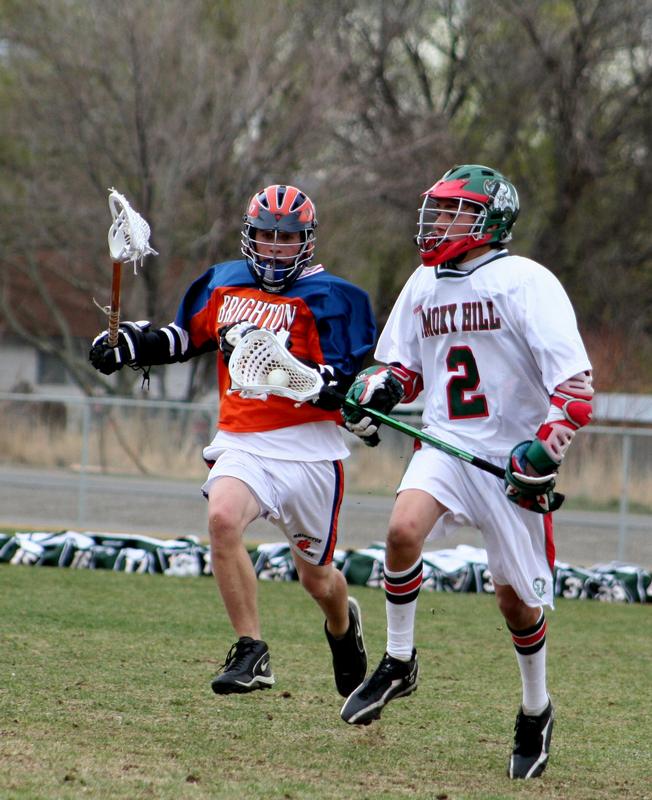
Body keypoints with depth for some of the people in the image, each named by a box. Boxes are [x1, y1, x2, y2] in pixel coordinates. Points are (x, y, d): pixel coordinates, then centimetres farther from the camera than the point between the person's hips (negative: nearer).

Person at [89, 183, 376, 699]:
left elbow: (342, 382, -15)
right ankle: (251, 653, -22)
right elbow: (186, 338, 27)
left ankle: (343, 626, 49)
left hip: (309, 448, -3)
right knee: (223, 518, -30)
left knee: (317, 579, 10)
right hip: (242, 441, 3)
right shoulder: (224, 285, 11)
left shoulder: (328, 298, -6)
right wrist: (130, 344, 12)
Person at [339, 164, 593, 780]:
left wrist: (545, 452, -23)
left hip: (513, 456, -4)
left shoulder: (525, 283, -11)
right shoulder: (423, 286, 9)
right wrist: (375, 392, 0)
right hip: (446, 446, 4)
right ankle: (398, 664, -6)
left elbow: (576, 384, -14)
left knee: (517, 599, 4)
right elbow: (403, 368, 22)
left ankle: (536, 711, 29)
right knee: (403, 528, -25)